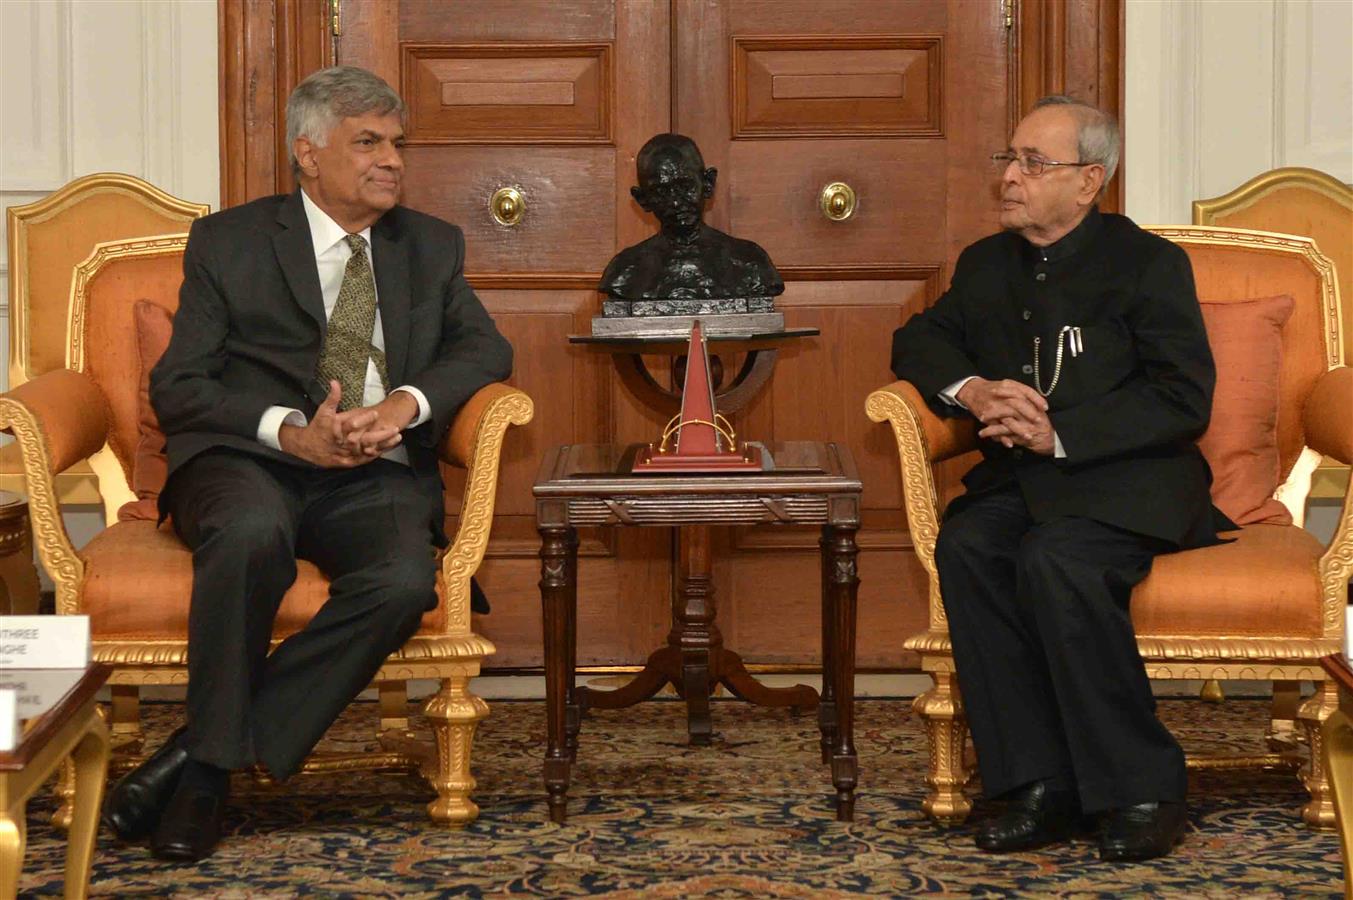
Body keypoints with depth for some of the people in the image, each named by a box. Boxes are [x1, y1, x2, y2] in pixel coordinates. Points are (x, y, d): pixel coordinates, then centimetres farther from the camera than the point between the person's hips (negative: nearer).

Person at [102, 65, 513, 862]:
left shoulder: (432, 247, 20)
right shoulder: (228, 242, 8)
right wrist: (290, 432, -16)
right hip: (248, 463, -2)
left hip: (377, 478, 3)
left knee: (405, 581, -32)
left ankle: (200, 762, -24)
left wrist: (406, 403, -12)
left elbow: (486, 349, 9)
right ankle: (214, 747, -21)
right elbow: (178, 387, 1)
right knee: (252, 531, -40)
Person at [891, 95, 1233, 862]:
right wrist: (971, 389, -1)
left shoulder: (1148, 264, -1)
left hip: (1129, 481, -5)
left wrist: (1060, 435, -19)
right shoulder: (987, 265, 17)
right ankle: (1041, 787, -25)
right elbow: (920, 339, 22)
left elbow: (1183, 400, -9)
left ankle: (1144, 790, -24)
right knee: (966, 547, -28)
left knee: (1056, 561, -35)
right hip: (1024, 480, 5)